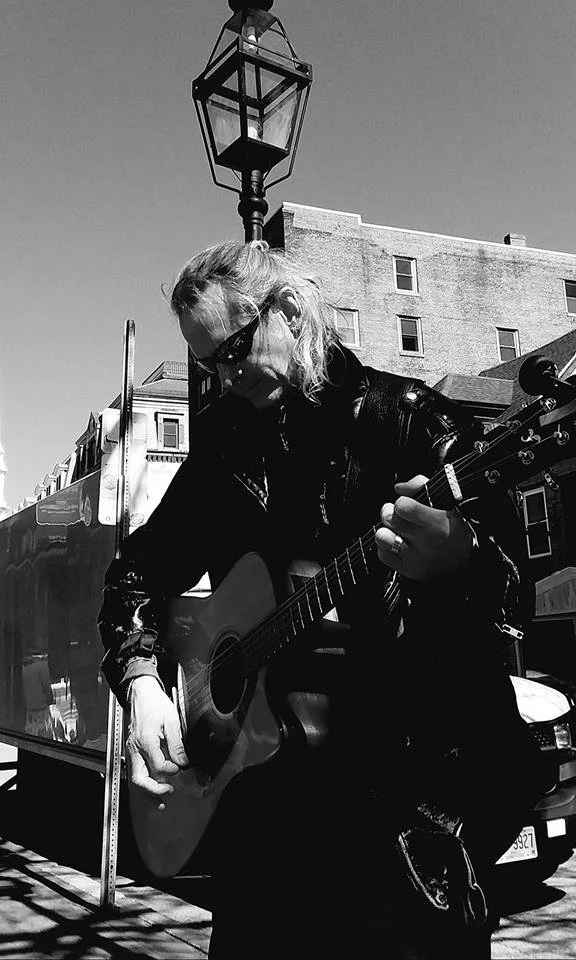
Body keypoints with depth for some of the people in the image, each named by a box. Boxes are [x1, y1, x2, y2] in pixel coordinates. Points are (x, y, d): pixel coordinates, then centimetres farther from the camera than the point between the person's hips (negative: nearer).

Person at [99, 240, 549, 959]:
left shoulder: (409, 417, -4)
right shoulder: (224, 443, 10)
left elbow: (510, 580, -13)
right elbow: (138, 571, 15)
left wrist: (455, 560, -36)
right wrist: (141, 680, -2)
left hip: (409, 760, -3)